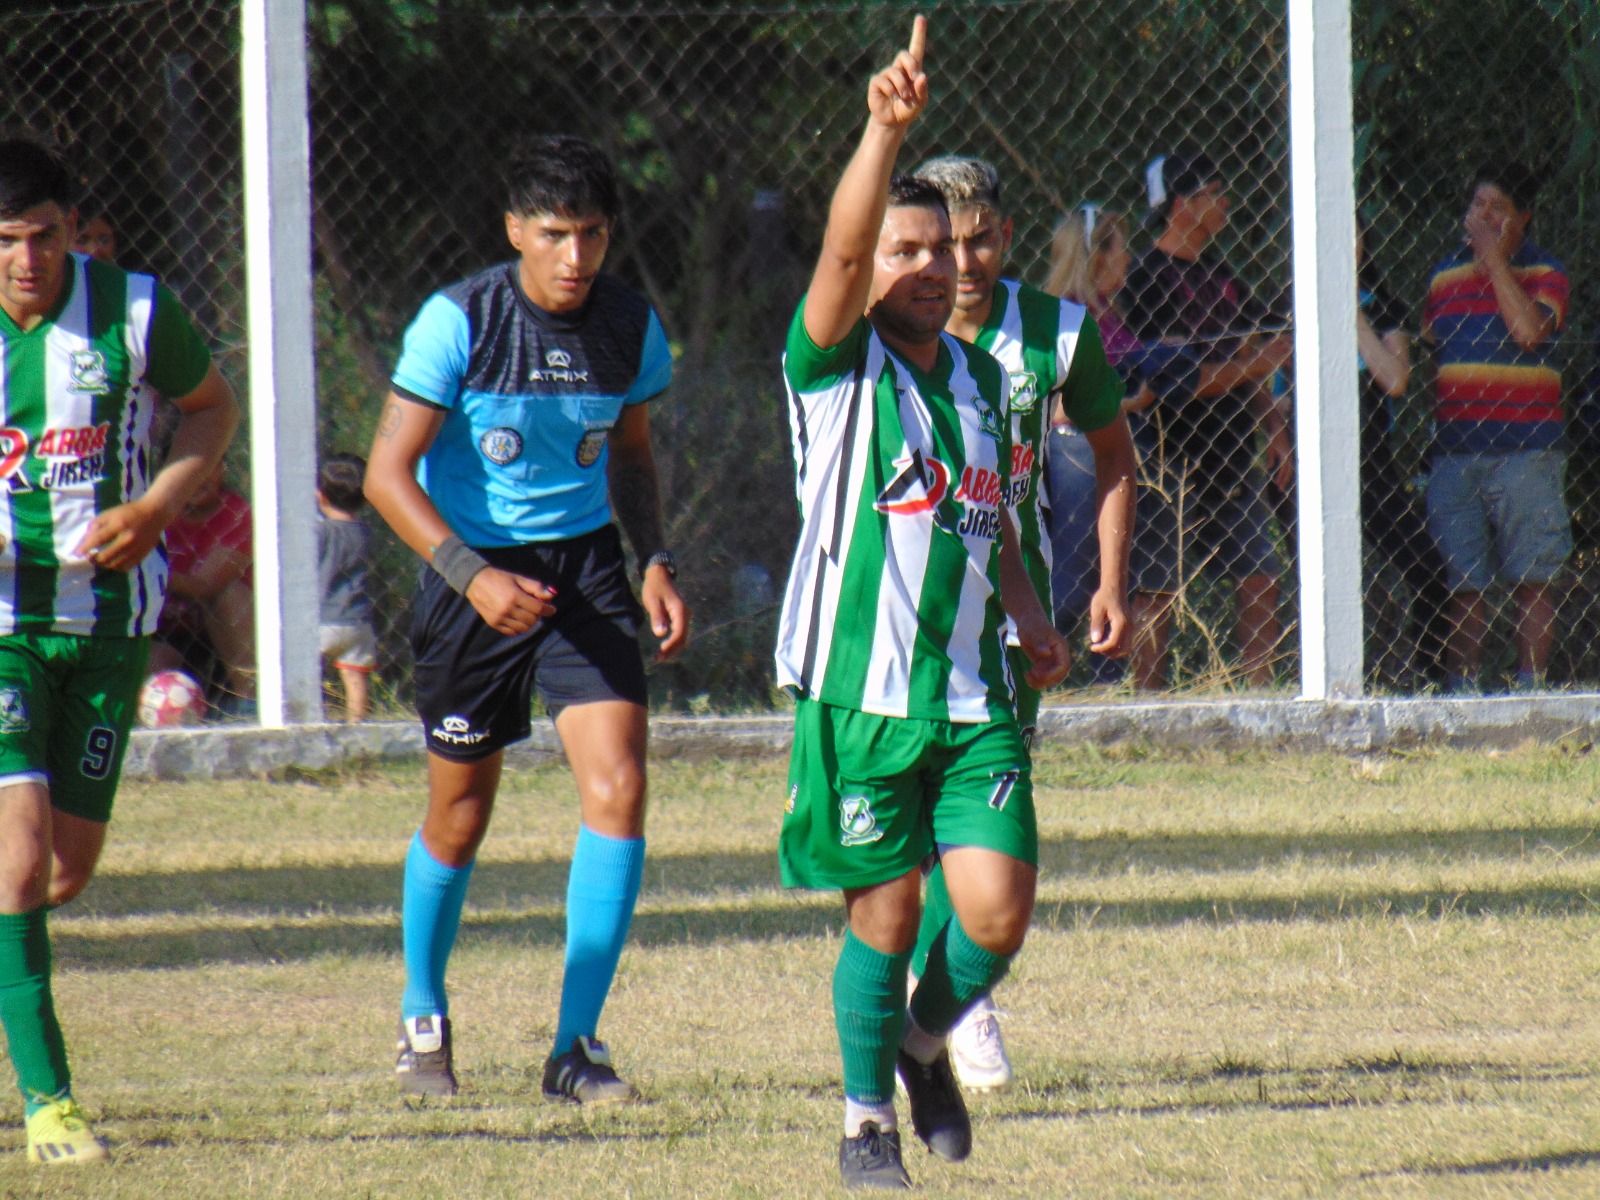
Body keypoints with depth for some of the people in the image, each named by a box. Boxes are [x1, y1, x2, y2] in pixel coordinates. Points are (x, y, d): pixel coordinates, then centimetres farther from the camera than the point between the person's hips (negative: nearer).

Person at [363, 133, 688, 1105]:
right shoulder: (458, 323, -15)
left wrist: (657, 562, 1)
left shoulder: (632, 328, -3)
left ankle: (577, 1042, -9)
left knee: (619, 788, -15)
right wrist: (473, 575, -27)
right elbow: (388, 473, -15)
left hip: (584, 563, 2)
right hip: (473, 570, -2)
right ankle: (423, 1018, 34)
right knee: (460, 815, 9)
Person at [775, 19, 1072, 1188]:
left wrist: (1029, 612, 10)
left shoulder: (979, 377, 14)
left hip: (974, 694, 4)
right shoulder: (837, 367, -4)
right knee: (885, 915, 1)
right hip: (860, 692, -4)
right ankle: (868, 1117, 20)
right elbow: (841, 246, -22)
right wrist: (887, 131, -36)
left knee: (996, 912, -5)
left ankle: (925, 1042, 25)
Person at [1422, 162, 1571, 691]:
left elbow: (1528, 329, -17)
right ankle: (1462, 690, 5)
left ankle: (1530, 687, -1)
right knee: (1463, 583, 3)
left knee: (1531, 580, -3)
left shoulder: (1543, 275, 2)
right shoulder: (1445, 274, 15)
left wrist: (1495, 258, -11)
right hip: (1456, 453, 4)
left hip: (1524, 451, -4)